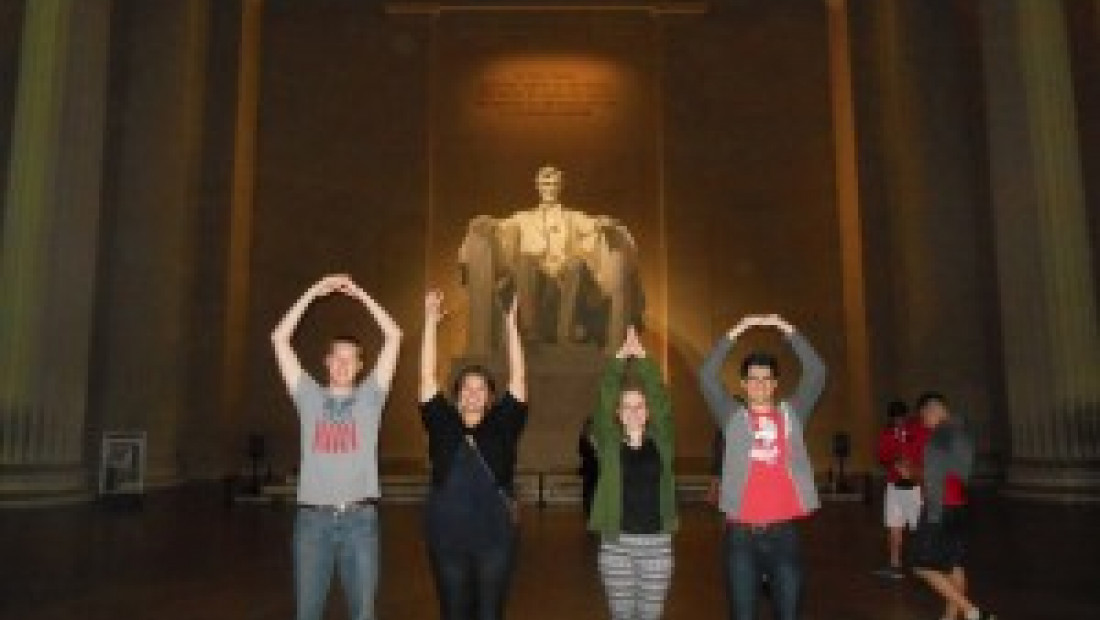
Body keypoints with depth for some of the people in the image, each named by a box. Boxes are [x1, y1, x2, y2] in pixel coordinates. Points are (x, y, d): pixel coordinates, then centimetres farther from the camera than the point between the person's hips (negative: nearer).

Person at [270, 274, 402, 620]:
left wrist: (360, 295, 1)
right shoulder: (310, 397, 9)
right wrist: (313, 293, 1)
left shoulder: (369, 397, 8)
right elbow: (279, 339, 4)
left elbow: (393, 336, 1)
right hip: (313, 517, 1)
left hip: (360, 517, 0)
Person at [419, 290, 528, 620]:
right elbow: (427, 379, -3)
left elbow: (518, 379, -6)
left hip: (495, 538, 0)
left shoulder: (502, 426, 0)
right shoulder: (442, 426, 1)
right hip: (447, 539, 1)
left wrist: (511, 324, -10)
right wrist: (430, 322, -7)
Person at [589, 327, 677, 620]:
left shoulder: (661, 442, 2)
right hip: (617, 543, 0)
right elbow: (603, 403, -12)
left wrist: (643, 359, -13)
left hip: (657, 542, 1)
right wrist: (619, 359, -15)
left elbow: (661, 401, -9)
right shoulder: (609, 443, 0)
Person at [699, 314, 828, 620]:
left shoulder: (792, 413, 8)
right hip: (742, 532, -1)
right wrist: (736, 331, -10)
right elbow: (707, 377, -6)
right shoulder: (733, 417, 4)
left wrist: (787, 330, -7)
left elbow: (816, 373, -1)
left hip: (783, 530, 1)